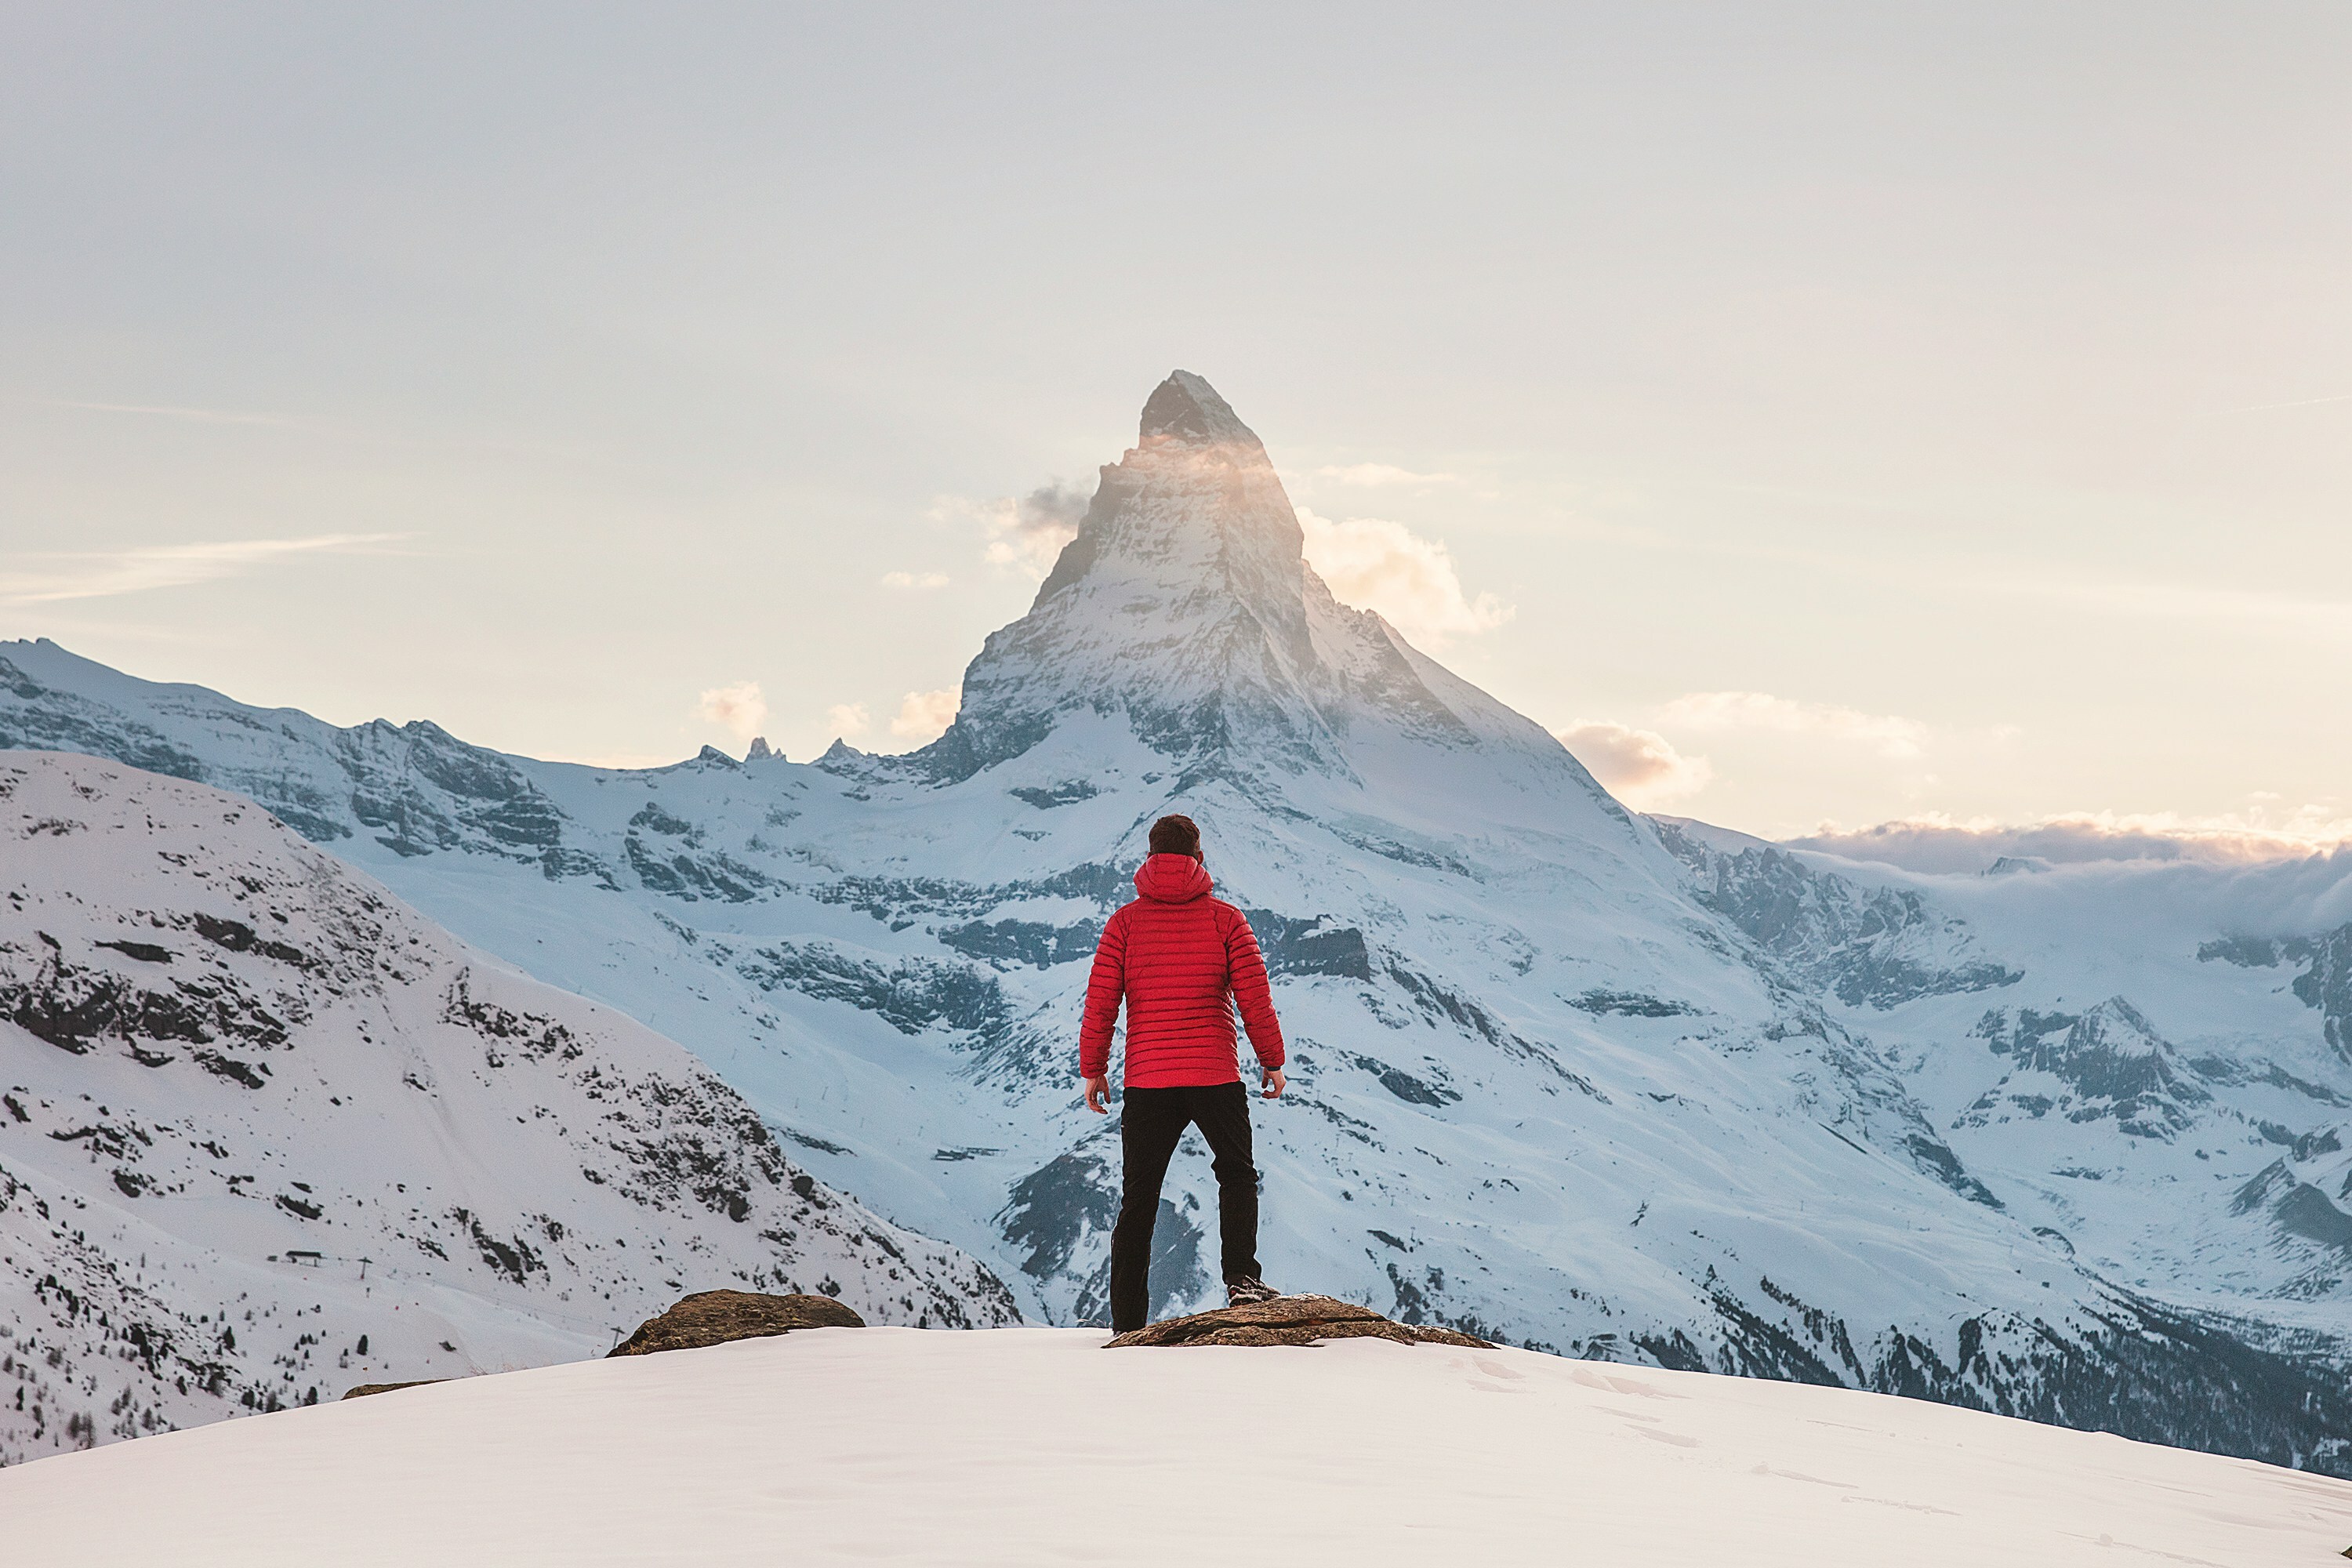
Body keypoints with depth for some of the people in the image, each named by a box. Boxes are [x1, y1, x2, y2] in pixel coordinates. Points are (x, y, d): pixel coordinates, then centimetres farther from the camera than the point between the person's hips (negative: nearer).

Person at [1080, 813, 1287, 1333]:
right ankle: (1241, 1277, 0)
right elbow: (1255, 998, -3)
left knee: (1138, 1199, 9)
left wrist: (1093, 1070, 9)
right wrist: (1273, 1061, 9)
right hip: (1216, 1076, -1)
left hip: (1147, 1079, 1)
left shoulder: (1126, 921, 1)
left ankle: (1127, 1324, 8)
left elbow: (1100, 1002, -1)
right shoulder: (1225, 919, -1)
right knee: (1237, 1174, 20)